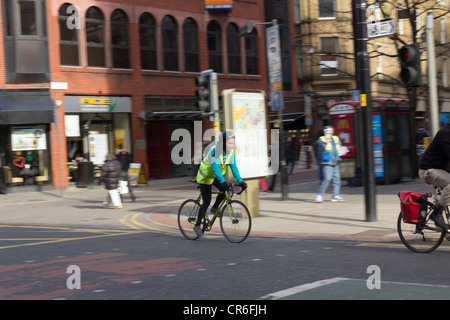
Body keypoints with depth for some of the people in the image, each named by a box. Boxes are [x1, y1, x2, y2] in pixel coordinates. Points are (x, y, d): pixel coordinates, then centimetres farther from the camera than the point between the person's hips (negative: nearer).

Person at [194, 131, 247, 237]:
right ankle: (197, 226, 2)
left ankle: (215, 208, 13)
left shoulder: (231, 151, -12)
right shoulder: (215, 151, -31)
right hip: (205, 176, -6)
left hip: (215, 176, 7)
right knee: (206, 201, -9)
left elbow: (234, 167, -11)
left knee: (224, 191, -15)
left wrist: (240, 181, -20)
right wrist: (223, 182, -49)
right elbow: (216, 168, -39)